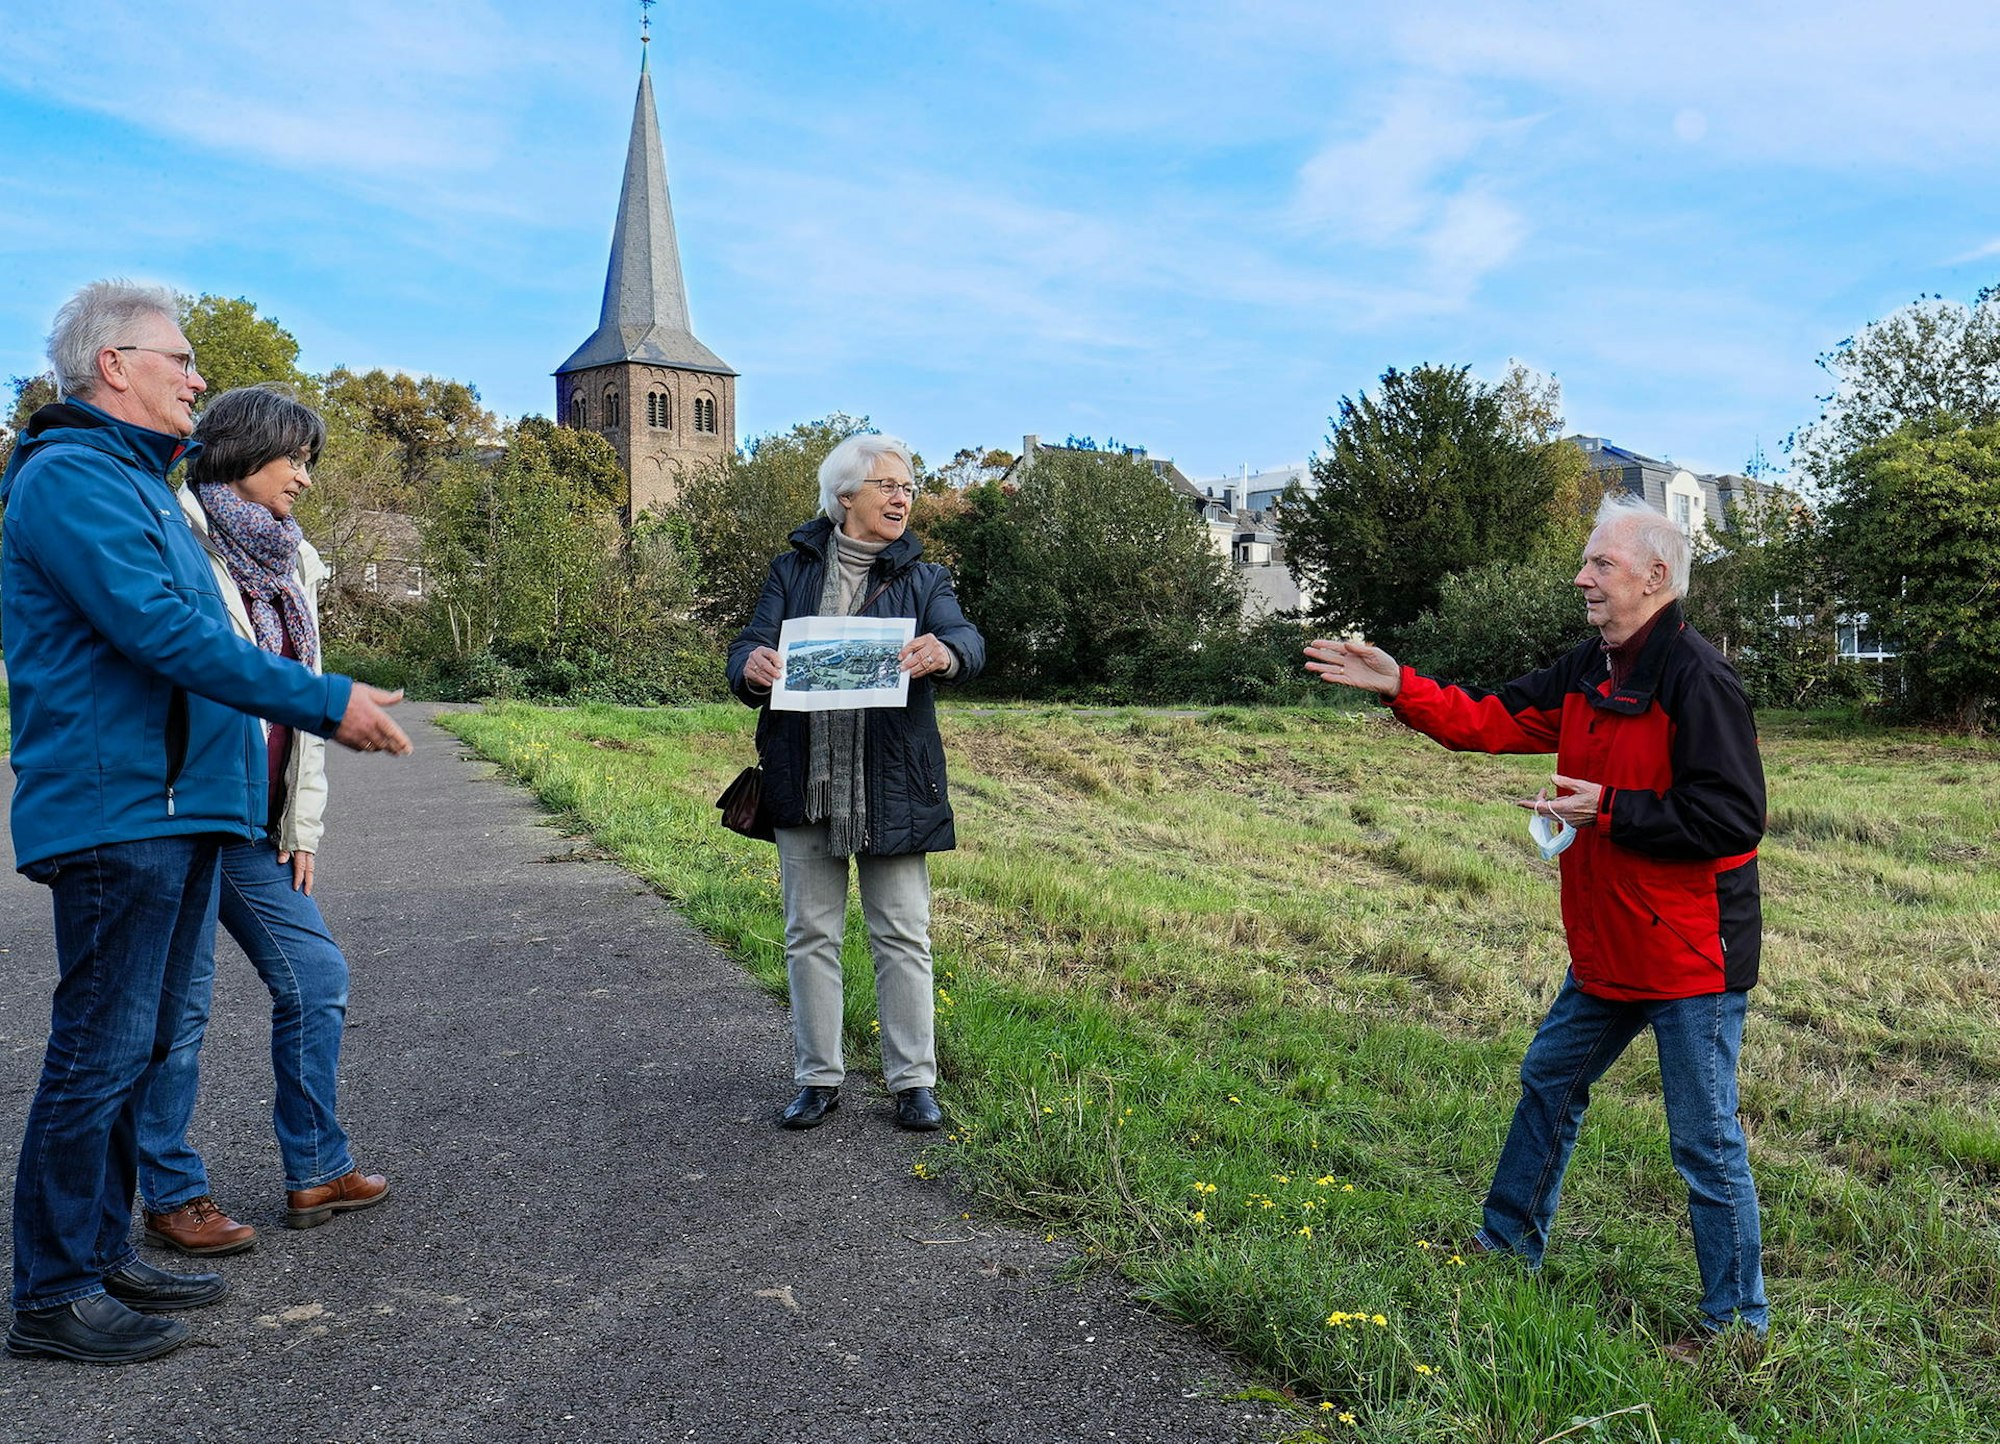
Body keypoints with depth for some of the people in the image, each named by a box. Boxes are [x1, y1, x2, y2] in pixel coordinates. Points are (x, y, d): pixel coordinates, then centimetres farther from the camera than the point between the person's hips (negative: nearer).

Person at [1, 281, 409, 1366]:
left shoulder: (134, 481, 21)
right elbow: (162, 630, -21)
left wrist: (319, 710, 17)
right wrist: (325, 703, -20)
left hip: (179, 808, 10)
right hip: (116, 810, -10)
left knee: (139, 1048, 15)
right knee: (100, 1053, -4)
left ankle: (102, 1256, 26)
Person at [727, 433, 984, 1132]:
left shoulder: (922, 577, 6)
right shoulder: (793, 570, 9)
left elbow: (967, 640, -12)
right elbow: (751, 644, -1)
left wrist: (944, 651, -36)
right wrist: (751, 667, -26)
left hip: (892, 786, -1)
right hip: (803, 782, 1)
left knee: (903, 935, 5)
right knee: (810, 935, 8)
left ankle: (913, 1081, 16)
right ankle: (818, 1079, 21)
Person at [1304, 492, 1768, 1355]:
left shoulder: (1696, 680, -21)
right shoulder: (1591, 672, 7)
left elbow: (1733, 818, -24)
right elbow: (1494, 722, 9)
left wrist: (1610, 809, -25)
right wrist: (1399, 688, 1)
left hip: (1692, 957, -9)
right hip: (1608, 950, 10)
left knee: (1706, 1140, 3)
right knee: (1549, 1083, 22)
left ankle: (1735, 1322, 21)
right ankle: (1507, 1246, 41)